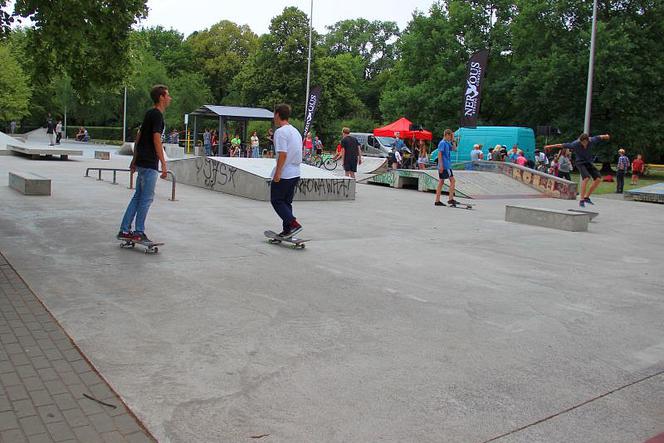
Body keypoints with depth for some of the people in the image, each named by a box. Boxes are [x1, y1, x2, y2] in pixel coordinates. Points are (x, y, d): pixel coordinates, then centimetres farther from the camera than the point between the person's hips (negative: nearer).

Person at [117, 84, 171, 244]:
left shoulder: (149, 114, 16)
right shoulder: (157, 115, -12)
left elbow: (139, 136, 19)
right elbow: (156, 140, -20)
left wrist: (134, 159, 24)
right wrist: (163, 163, -21)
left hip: (142, 162, 9)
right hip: (149, 164, -9)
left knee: (138, 197, 12)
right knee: (147, 198, -3)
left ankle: (124, 230, 14)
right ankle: (139, 233, 2)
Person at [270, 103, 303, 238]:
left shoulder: (280, 131, -13)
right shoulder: (295, 131, 15)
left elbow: (282, 154, -21)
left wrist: (277, 172, -20)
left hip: (283, 174, -9)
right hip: (295, 173, 9)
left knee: (276, 201, 2)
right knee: (286, 202, 14)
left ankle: (294, 224, -10)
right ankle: (287, 230, 15)